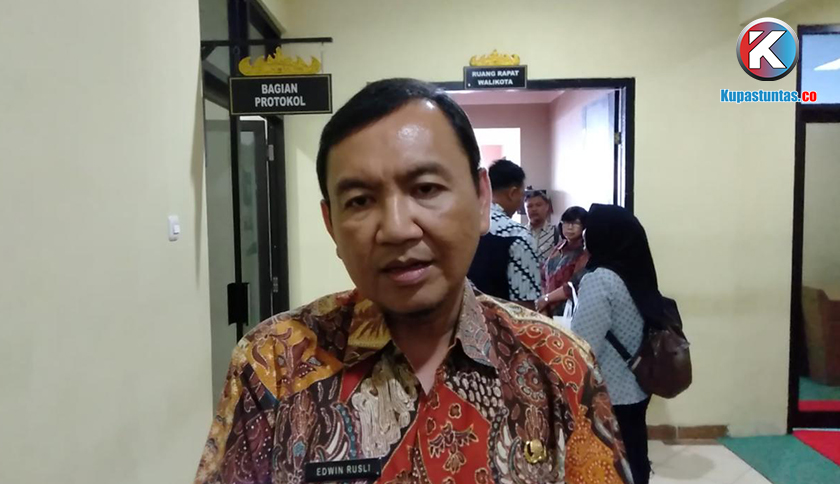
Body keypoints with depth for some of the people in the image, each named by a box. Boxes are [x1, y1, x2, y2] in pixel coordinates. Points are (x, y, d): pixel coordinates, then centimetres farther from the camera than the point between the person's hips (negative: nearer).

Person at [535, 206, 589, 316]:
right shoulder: (559, 248, 13)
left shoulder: (585, 253, -8)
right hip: (550, 311, 6)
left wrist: (546, 299, -10)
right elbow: (545, 277, 12)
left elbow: (574, 286, -17)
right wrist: (543, 306, 0)